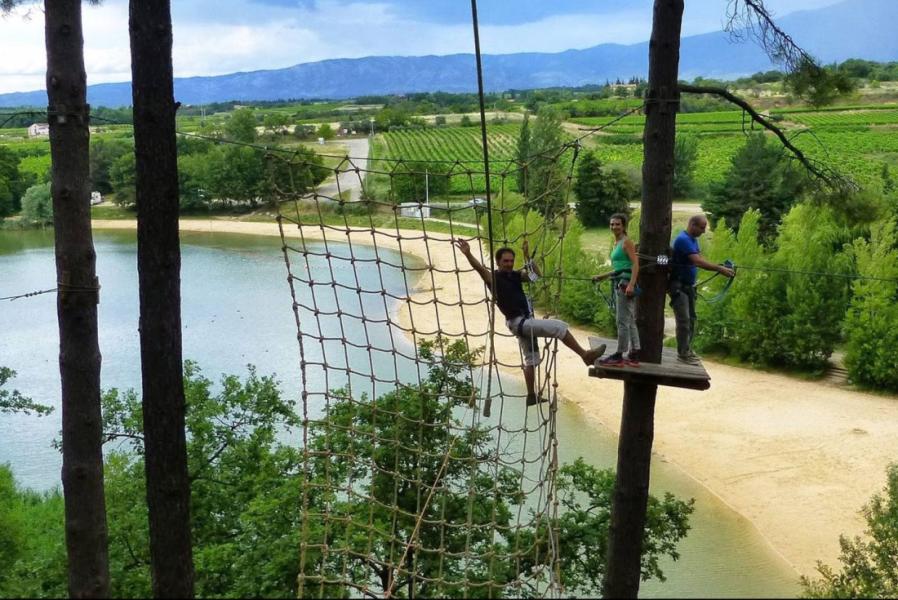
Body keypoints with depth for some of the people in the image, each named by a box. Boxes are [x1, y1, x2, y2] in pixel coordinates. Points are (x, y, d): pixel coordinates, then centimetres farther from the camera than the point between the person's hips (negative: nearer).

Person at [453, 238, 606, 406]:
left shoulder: (515, 275, 9)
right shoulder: (494, 277, -11)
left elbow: (536, 273, 7)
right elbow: (480, 268, -29)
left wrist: (527, 255, -3)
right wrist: (468, 254, -47)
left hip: (526, 321, 8)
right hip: (518, 322, -8)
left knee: (531, 359, 15)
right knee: (560, 326, -12)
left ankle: (531, 396, 23)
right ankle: (585, 355, -4)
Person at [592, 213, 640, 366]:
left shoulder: (627, 242, -8)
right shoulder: (616, 243, 19)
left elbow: (635, 264, -17)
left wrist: (631, 284, -27)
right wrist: (602, 277, 27)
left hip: (626, 284, -10)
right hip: (619, 284, 10)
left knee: (623, 321, -8)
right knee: (630, 322, 11)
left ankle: (618, 356, -6)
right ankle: (634, 355, 15)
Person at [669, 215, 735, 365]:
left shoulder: (693, 239, 13)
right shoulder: (683, 239, -20)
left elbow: (700, 260, 9)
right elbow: (698, 262, -28)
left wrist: (720, 268, -4)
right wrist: (720, 269, -31)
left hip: (689, 285, 10)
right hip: (678, 285, -10)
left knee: (691, 318, 12)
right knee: (684, 320, -10)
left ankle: (687, 350, 21)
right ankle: (682, 354, -5)